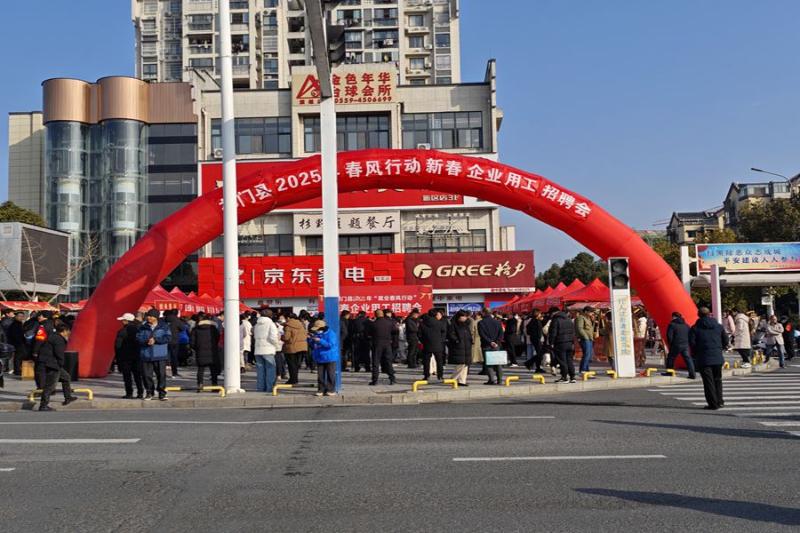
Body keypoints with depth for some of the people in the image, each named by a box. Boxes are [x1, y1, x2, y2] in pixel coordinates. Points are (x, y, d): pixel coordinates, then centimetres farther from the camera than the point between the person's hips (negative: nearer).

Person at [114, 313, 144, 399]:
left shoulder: (122, 331, -11)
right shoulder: (139, 329, 3)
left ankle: (129, 393, 0)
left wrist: (118, 356, 1)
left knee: (127, 376, 2)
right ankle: (140, 393, 8)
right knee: (138, 375, 10)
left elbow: (118, 345, -10)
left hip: (126, 356, -4)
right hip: (138, 356, 5)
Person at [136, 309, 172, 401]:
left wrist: (155, 340, -15)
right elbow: (138, 337, -1)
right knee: (146, 375, 3)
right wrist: (146, 341, -19)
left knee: (161, 374, -2)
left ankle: (162, 393, 8)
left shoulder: (164, 326, 3)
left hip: (160, 356, -2)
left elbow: (168, 337, -7)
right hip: (146, 355, 2)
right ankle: (149, 393, 18)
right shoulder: (143, 327, 9)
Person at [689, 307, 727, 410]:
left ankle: (713, 403, -2)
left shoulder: (695, 328, -3)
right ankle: (719, 401, 19)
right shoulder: (718, 326, 7)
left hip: (704, 359, -3)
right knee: (717, 379, 18)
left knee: (708, 381, 0)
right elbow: (725, 340, 7)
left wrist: (696, 354, 7)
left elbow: (692, 343, -9)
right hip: (717, 358, 3)